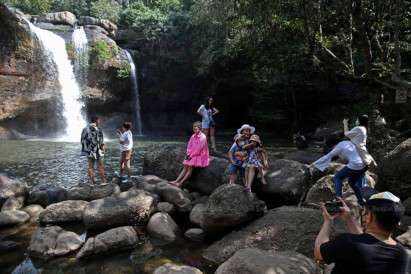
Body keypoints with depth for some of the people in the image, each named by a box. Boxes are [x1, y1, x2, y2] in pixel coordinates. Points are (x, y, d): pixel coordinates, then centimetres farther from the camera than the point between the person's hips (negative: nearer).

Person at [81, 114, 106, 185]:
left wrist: (85, 149, 16)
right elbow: (101, 142, -13)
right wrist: (104, 150, -1)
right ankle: (103, 181, 12)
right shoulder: (98, 130, -15)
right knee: (101, 166, 9)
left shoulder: (85, 129, 0)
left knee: (91, 166, 10)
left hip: (89, 151, 4)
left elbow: (83, 140, 5)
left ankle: (92, 182, 15)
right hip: (98, 151, -4)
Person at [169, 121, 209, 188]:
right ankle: (176, 181, -18)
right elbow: (189, 146, 12)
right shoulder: (193, 136, 12)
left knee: (190, 167, -21)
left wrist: (192, 155, -16)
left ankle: (181, 183, -29)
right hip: (191, 155, 7)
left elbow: (199, 148, -16)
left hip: (199, 155, -7)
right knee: (185, 167, -8)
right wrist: (188, 154, -4)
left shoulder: (203, 137, -10)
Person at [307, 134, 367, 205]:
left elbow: (327, 157, -5)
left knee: (337, 177, 10)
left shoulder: (339, 147, -6)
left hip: (355, 166, -8)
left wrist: (312, 164, -1)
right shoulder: (347, 142, 15)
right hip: (364, 165, 8)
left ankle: (338, 198, -5)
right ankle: (361, 201, 27)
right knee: (352, 181, 28)